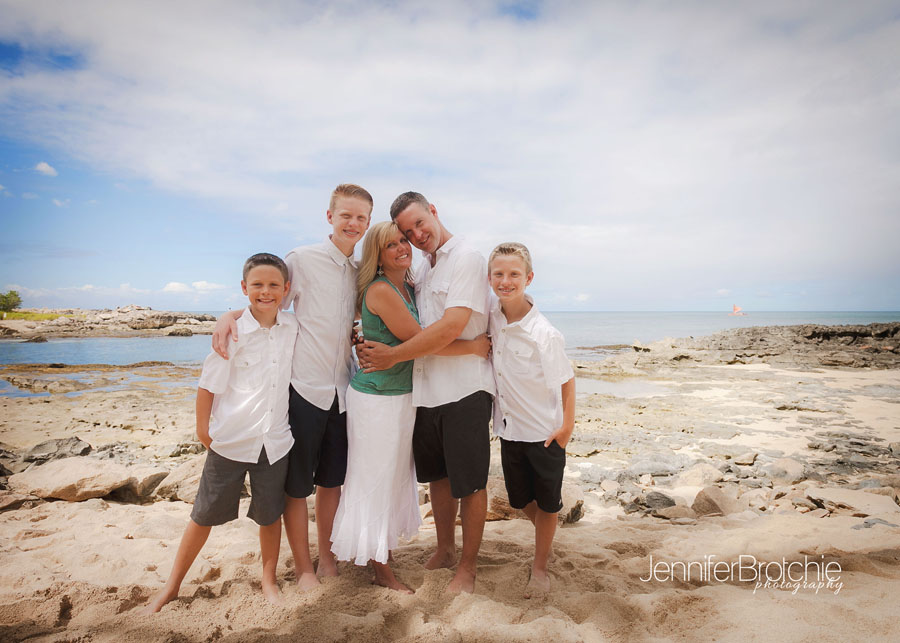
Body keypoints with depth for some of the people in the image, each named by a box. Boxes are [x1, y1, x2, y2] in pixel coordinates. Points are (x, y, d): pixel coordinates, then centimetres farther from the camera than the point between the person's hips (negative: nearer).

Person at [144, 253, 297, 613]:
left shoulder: (292, 328, -2)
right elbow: (209, 384, -6)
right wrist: (203, 429, -3)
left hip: (275, 441, 3)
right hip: (230, 440, -2)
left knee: (270, 515, 13)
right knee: (205, 514, 10)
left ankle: (269, 581, 34)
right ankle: (172, 586, 30)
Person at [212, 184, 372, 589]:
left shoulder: (362, 273, 10)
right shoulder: (302, 259, -5)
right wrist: (230, 314, -16)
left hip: (342, 391, 5)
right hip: (304, 387, -4)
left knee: (332, 480, 16)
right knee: (297, 484, 6)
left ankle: (326, 557, 33)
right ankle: (303, 567, 24)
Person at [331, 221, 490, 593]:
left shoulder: (409, 288, 6)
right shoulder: (380, 291, -20)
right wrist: (474, 346, -17)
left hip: (403, 395, 8)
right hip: (376, 398, -8)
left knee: (395, 475, 19)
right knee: (376, 477, 6)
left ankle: (381, 547, 39)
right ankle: (381, 567, 22)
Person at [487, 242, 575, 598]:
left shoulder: (544, 334, -24)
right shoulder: (493, 315, -8)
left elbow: (566, 379, -12)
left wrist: (567, 424, -11)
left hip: (545, 431, -5)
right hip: (509, 426, 5)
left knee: (547, 503, 12)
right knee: (521, 499, 19)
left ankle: (540, 566, 33)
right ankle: (547, 535, 48)